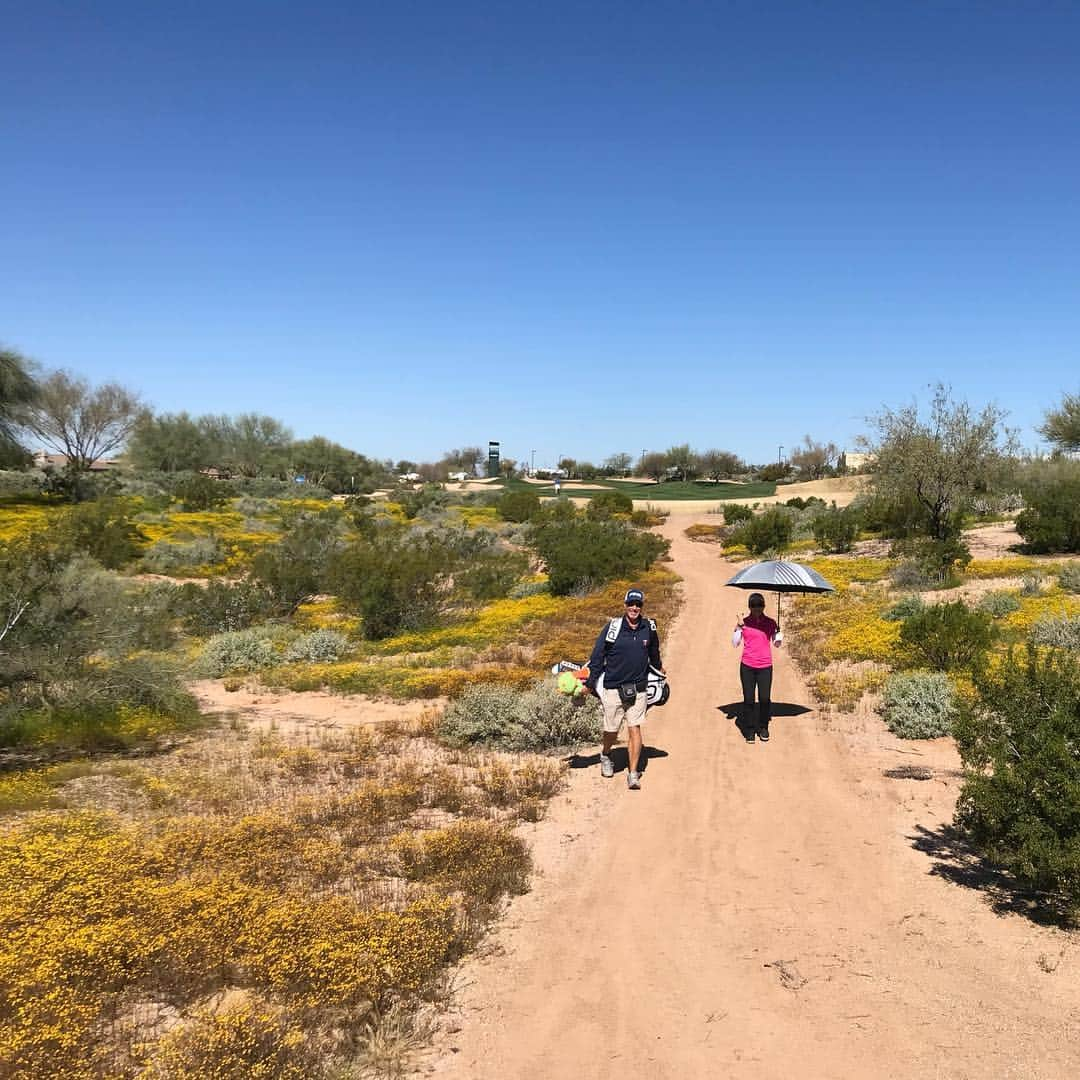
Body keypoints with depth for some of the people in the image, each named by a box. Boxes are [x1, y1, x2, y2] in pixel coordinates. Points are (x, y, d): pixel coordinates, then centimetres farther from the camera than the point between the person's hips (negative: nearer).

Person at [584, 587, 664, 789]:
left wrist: (658, 668, 39)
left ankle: (633, 774, 3)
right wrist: (590, 684, -6)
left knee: (634, 729, -3)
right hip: (613, 688, -2)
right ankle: (605, 756, 39)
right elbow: (597, 655, -5)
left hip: (638, 688, 2)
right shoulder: (613, 627, -9)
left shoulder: (649, 628, 2)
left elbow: (653, 651, 23)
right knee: (611, 731, 8)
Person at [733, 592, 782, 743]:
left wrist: (778, 630, -8)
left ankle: (763, 728, 17)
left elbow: (777, 644, 8)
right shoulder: (744, 622, 2)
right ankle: (748, 730, 13)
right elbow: (735, 643, 0)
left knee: (765, 698, -4)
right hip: (747, 666, 0)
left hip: (765, 667, 1)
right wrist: (738, 627, -12)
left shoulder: (770, 623, 5)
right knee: (748, 699, 0)